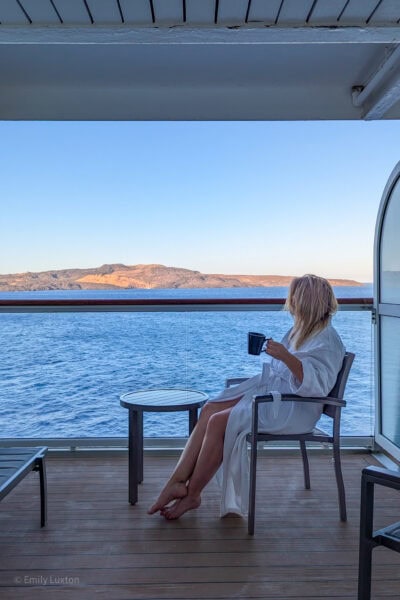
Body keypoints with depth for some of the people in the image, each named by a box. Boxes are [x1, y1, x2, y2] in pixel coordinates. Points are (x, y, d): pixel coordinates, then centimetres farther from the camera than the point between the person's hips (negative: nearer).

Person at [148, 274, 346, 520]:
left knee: (219, 422, -22)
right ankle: (178, 481, -14)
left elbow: (318, 384, -25)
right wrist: (270, 349, 7)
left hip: (293, 407, -9)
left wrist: (285, 356, -33)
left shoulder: (328, 339, -11)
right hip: (270, 389, 9)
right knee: (209, 410, -11)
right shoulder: (299, 330, 17)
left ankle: (192, 494, -7)